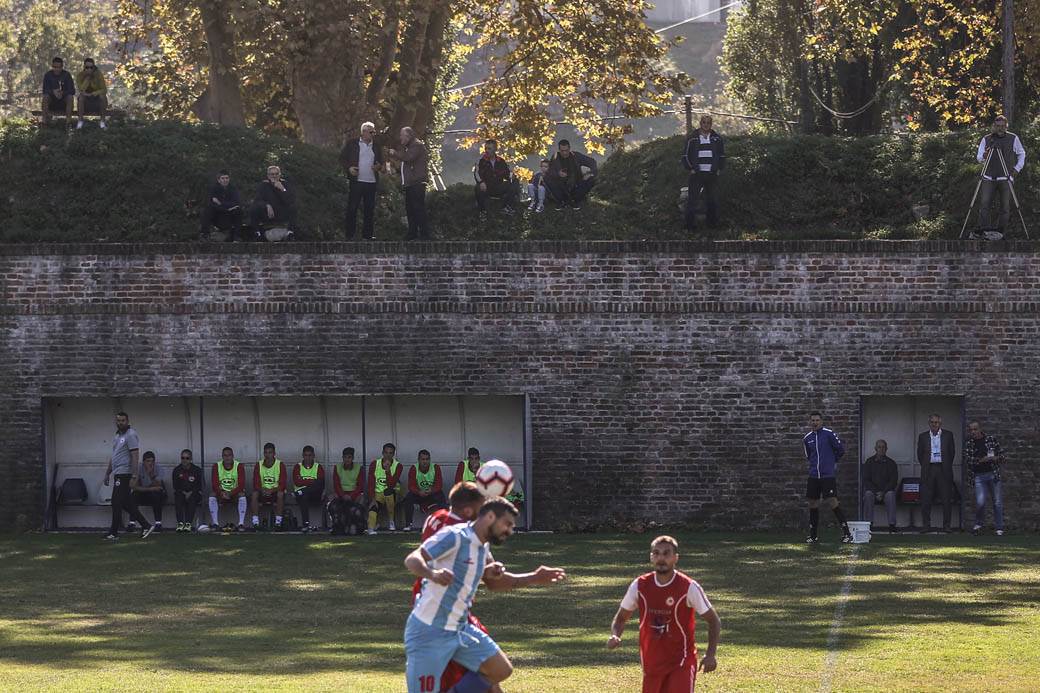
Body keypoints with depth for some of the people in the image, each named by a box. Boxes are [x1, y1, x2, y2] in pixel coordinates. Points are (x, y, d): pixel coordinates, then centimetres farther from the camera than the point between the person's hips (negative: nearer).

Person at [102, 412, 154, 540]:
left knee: (116, 503, -7)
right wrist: (107, 473, 21)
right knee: (127, 503, 9)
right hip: (117, 474, 10)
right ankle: (145, 526, 12)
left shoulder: (131, 435, -11)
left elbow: (134, 457, -17)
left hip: (124, 474, -10)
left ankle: (114, 532, -2)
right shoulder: (116, 436, 18)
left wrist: (134, 477, -23)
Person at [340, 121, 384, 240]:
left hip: (371, 183, 3)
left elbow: (381, 162, 19)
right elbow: (342, 158, 5)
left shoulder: (376, 147, 13)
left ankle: (368, 235, 10)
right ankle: (350, 236, 1)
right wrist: (348, 168, -12)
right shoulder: (352, 143, 4)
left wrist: (378, 167, -5)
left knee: (369, 210, 4)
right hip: (356, 181, -3)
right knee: (352, 209, -3)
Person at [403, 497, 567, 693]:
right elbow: (412, 559, -25)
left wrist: (534, 578, 17)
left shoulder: (482, 549, 11)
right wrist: (432, 574, -46)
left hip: (460, 629, 9)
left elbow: (495, 583, 27)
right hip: (430, 631, -9)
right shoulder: (454, 536, -15)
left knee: (501, 670, 6)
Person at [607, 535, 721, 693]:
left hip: (681, 663, -4)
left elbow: (714, 621, -3)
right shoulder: (640, 586, -2)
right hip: (651, 663, 4)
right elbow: (621, 618, 11)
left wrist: (710, 655, -14)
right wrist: (615, 636, -11)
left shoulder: (689, 587, -12)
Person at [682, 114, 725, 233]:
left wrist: (719, 169, 6)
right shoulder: (692, 139, 3)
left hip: (712, 174, 2)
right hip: (696, 174, -2)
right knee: (692, 200, -5)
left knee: (713, 201, 3)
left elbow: (722, 156, 17)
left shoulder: (717, 139, 9)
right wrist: (691, 169, -2)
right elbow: (685, 156, 7)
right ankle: (691, 225, -1)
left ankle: (713, 223, 13)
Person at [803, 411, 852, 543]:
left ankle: (846, 532, -6)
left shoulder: (829, 434, -5)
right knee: (813, 504, 7)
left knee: (832, 502, -11)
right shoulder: (807, 438, 10)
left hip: (828, 475, -5)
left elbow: (841, 449, 3)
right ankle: (813, 535, 17)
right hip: (813, 476, 5)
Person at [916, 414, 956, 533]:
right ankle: (926, 525, 4)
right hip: (928, 471, 1)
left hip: (943, 470, -1)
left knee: (946, 500, -1)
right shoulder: (923, 436, 10)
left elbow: (952, 452, 10)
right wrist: (924, 466, 7)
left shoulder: (948, 435, 7)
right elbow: (920, 454, 13)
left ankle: (946, 526, 4)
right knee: (926, 500, -2)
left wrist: (947, 466, 8)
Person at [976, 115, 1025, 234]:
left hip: (1006, 178, 0)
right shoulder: (986, 139, 6)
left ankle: (1001, 232, 5)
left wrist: (1017, 168, 5)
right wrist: (984, 156, -21)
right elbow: (979, 158, 2)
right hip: (989, 178, 0)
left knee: (1006, 206, -4)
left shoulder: (1013, 138, 5)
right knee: (984, 203, -12)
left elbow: (1021, 154, 17)